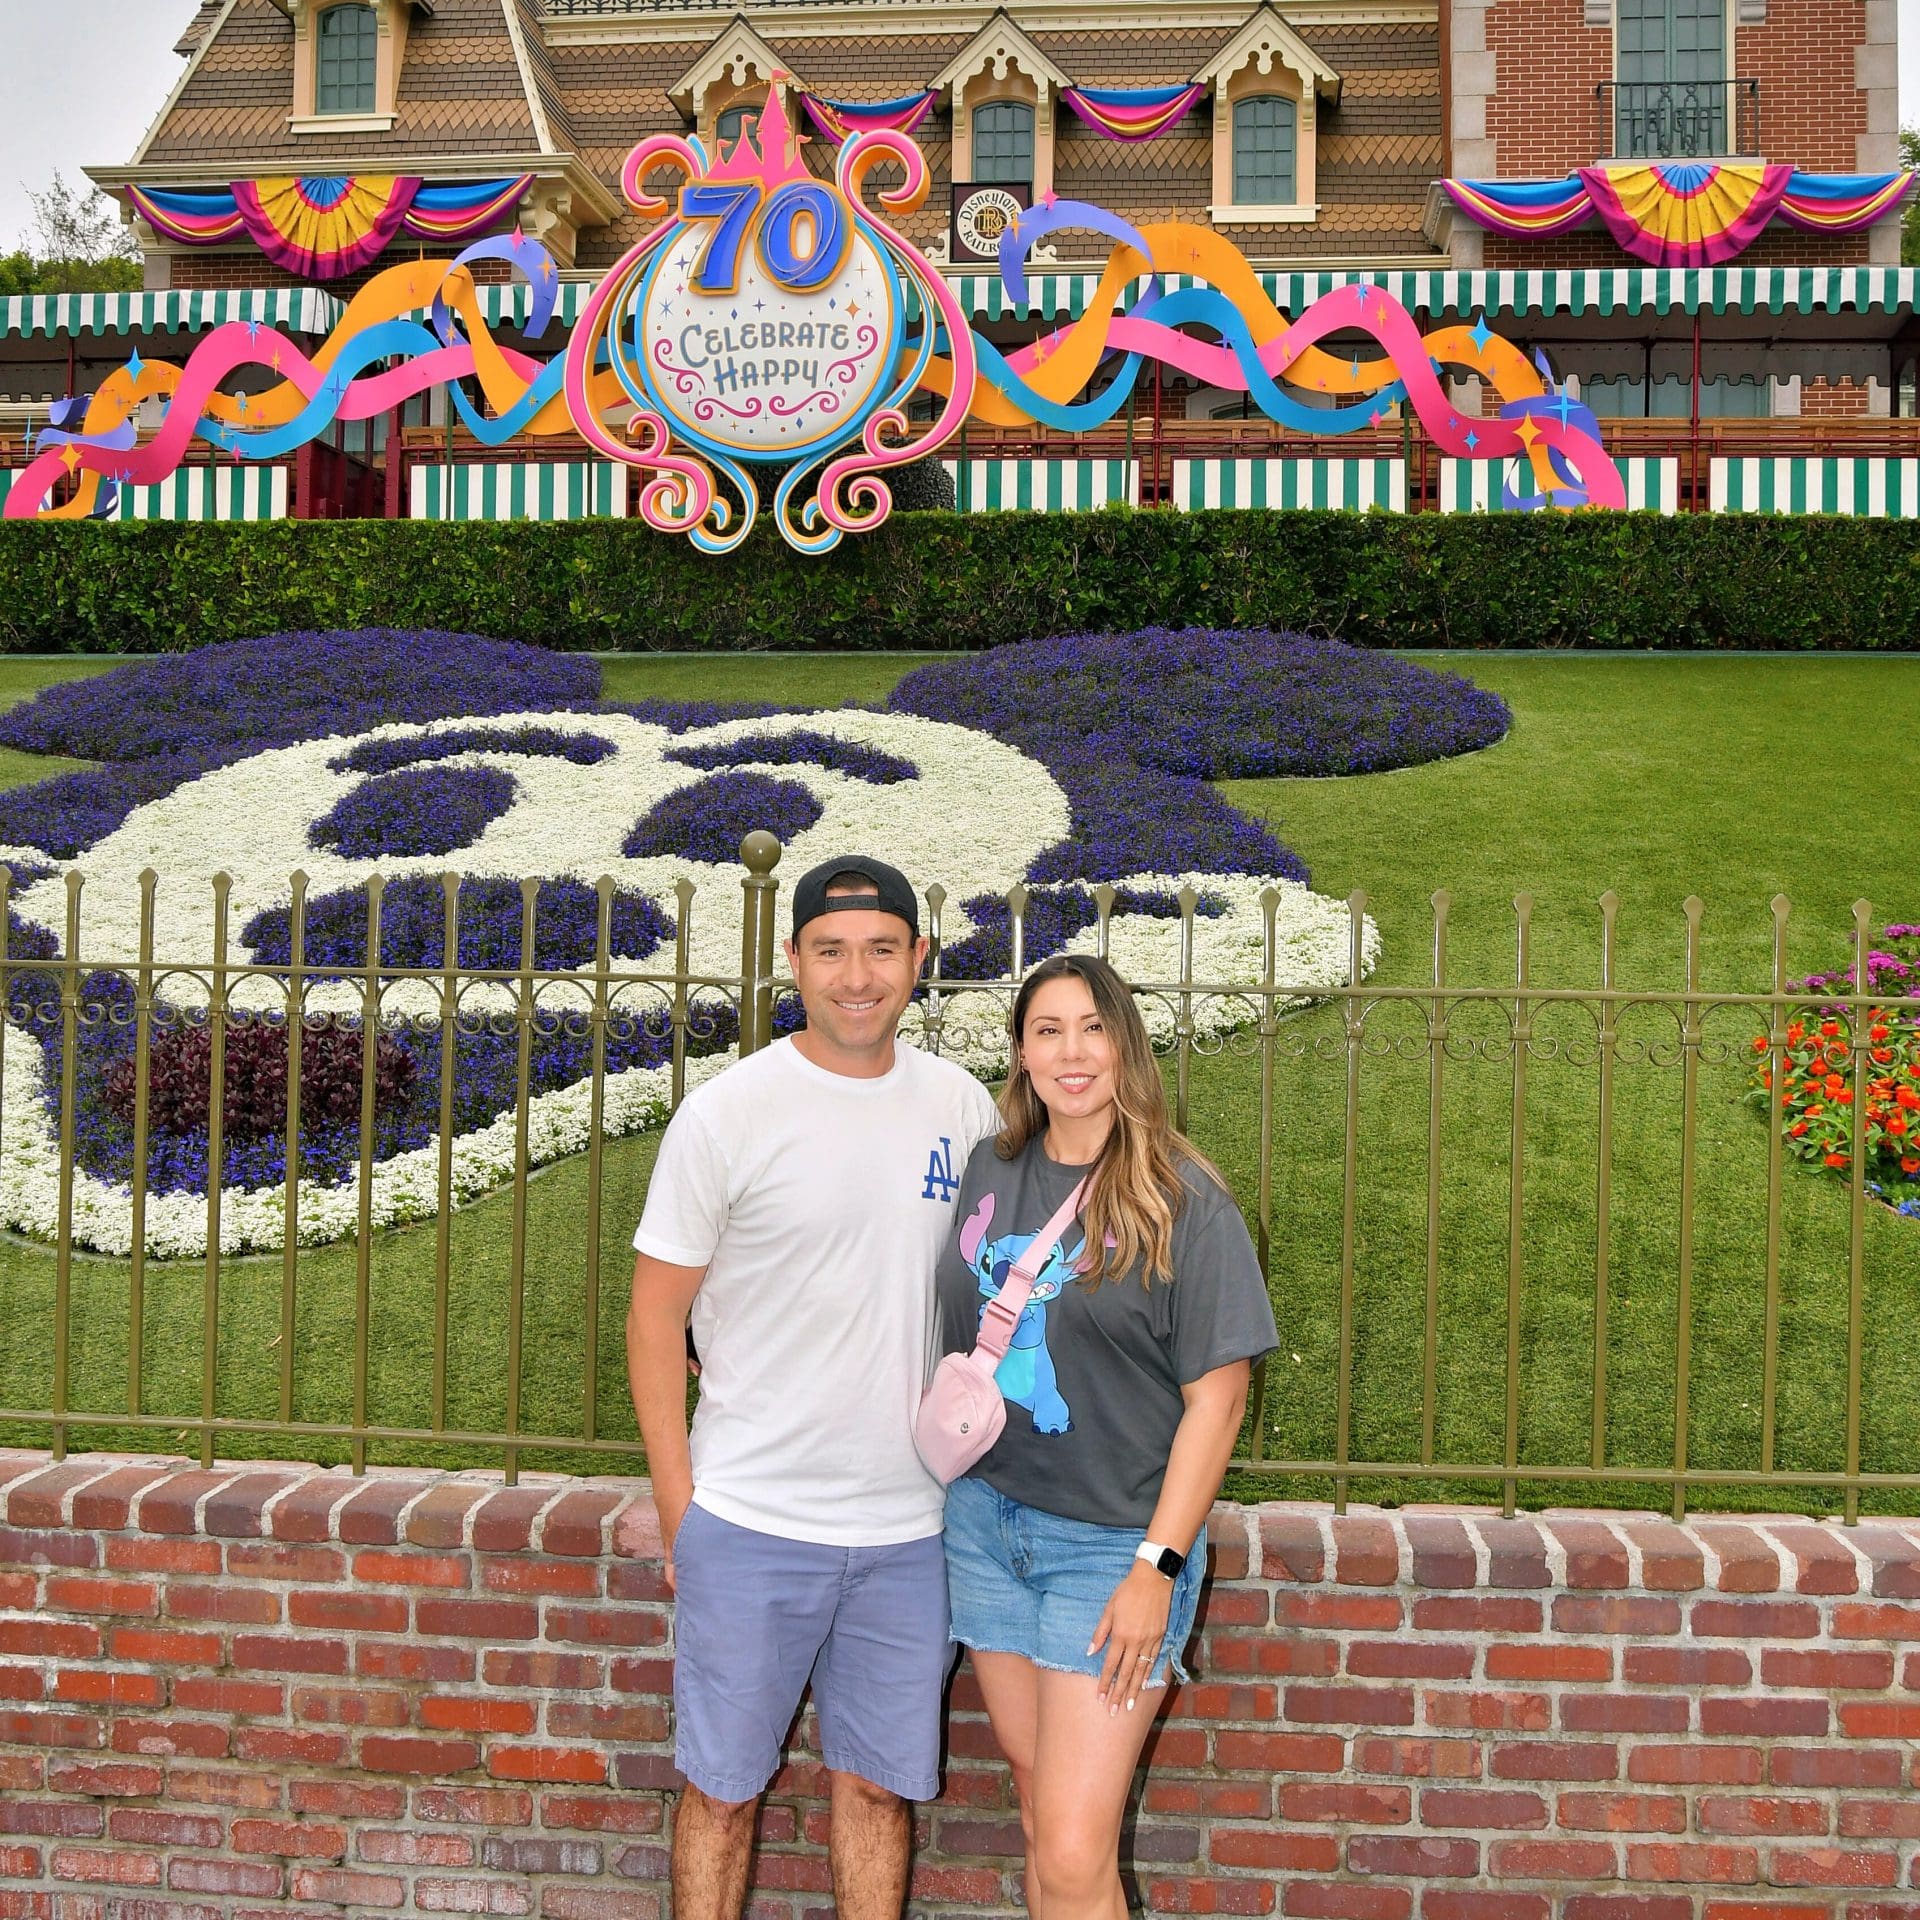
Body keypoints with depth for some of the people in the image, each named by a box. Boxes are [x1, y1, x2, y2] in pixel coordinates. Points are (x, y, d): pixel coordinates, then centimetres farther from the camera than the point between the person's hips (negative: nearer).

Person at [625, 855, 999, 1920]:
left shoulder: (961, 1107, 3)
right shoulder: (727, 1113, -8)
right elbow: (655, 1313, -4)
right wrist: (676, 1505, -6)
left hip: (909, 1523, 3)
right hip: (750, 1522, -3)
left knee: (879, 1784, 14)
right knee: (722, 1788, 9)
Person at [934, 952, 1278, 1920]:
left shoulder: (1184, 1202, -10)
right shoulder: (986, 1172, 3)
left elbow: (1217, 1395, -11)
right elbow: (952, 1336, 15)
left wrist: (1158, 1567, -14)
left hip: (1113, 1542, -4)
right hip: (985, 1521, 5)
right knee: (1039, 1807, 16)